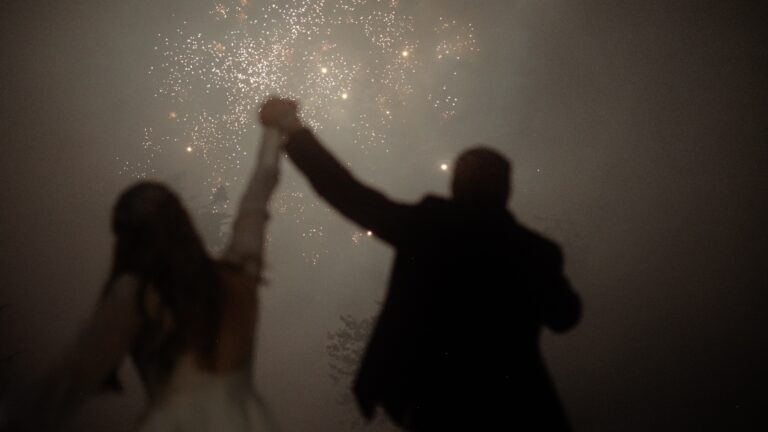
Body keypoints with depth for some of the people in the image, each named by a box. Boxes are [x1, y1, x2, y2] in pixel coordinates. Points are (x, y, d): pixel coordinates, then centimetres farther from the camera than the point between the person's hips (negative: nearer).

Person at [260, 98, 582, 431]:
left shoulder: (432, 224, -8)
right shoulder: (536, 251, 0)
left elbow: (351, 195, -10)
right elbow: (564, 315, 15)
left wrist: (293, 129, -3)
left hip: (436, 402, -2)